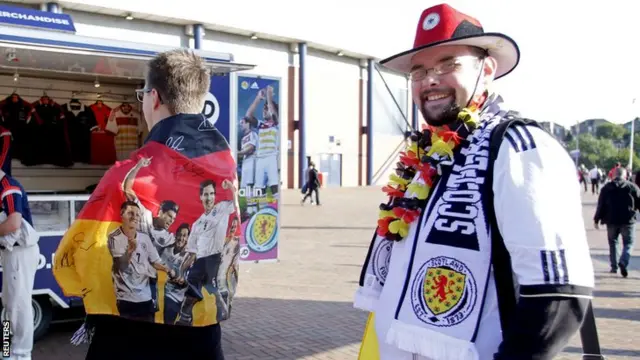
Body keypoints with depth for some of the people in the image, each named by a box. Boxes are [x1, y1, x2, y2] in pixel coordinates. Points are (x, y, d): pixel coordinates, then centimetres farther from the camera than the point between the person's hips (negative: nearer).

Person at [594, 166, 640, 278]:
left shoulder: (606, 188, 3)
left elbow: (601, 205, 2)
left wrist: (597, 219, 8)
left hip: (611, 220, 2)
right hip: (628, 220, -2)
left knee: (613, 242, 15)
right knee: (628, 243, 5)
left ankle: (614, 266, 14)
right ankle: (623, 262, -19)